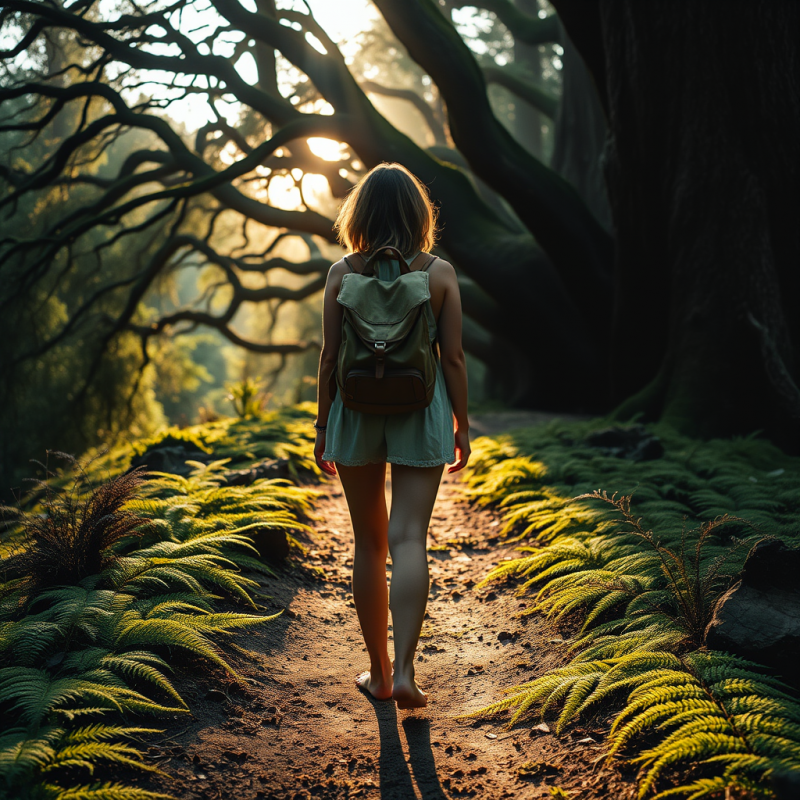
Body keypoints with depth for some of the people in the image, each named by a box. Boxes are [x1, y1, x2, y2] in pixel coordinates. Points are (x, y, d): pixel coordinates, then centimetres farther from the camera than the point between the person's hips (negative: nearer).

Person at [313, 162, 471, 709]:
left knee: (369, 544, 11)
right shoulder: (440, 273, -3)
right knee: (409, 540, -1)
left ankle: (378, 673, 21)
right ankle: (403, 671, -10)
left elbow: (330, 358, -1)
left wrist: (323, 426, 8)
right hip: (420, 415, -1)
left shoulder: (343, 273, -3)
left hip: (357, 413, 1)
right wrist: (461, 426, 7)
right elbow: (453, 358, -2)